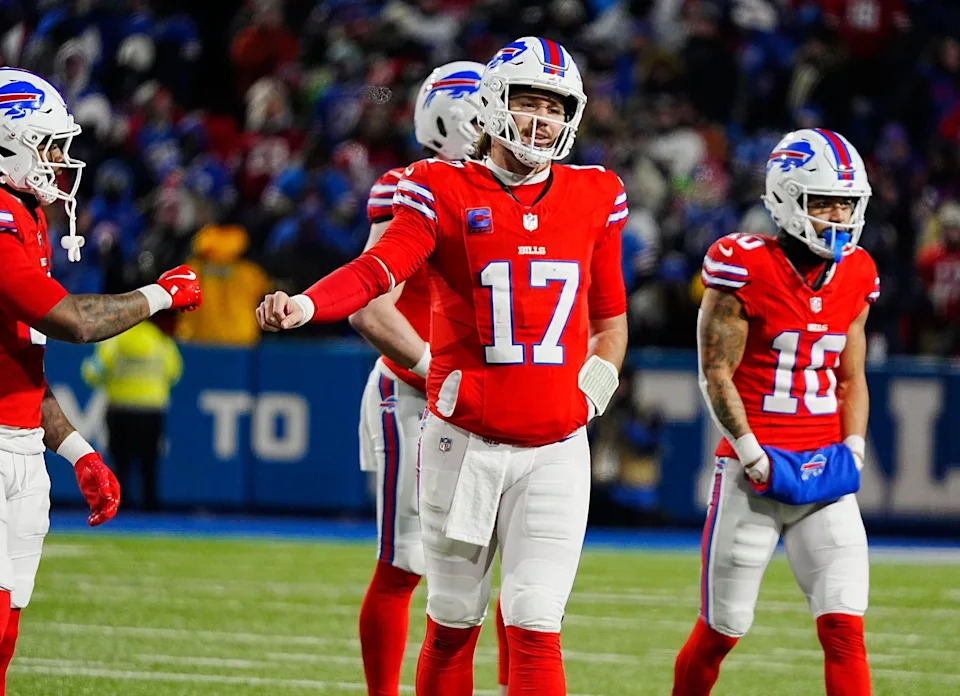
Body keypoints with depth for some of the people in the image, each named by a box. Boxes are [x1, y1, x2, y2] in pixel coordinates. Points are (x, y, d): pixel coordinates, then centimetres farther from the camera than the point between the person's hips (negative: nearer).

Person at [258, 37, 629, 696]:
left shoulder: (594, 198, 6)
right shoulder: (444, 191, -3)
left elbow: (610, 317, 20)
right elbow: (378, 269, -19)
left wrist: (592, 389, 6)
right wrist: (304, 304, -37)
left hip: (554, 449, 1)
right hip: (464, 443, -1)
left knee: (535, 630, -6)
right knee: (453, 623, 8)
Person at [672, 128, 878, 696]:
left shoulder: (856, 276, 7)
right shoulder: (745, 269, -10)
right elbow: (716, 375, -9)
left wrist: (852, 452, 2)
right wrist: (756, 460, -13)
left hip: (825, 472, 4)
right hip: (754, 471, -4)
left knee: (845, 628, -7)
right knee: (721, 630, 6)